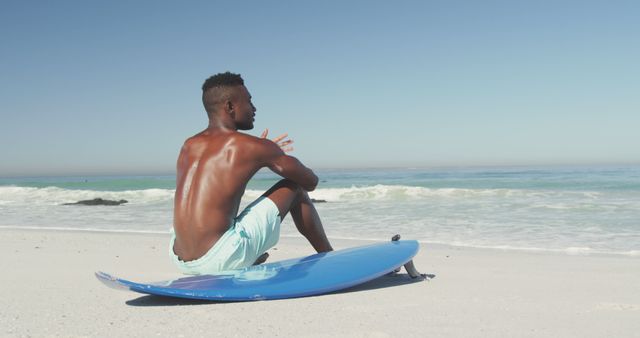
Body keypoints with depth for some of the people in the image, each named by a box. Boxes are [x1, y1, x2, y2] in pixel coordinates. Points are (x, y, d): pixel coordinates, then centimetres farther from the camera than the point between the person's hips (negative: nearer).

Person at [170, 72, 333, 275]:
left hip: (180, 261, 7)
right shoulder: (252, 147, -5)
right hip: (221, 260, -7)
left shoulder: (188, 146, 12)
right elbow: (311, 182, 8)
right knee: (294, 188, 9)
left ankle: (254, 259, 43)